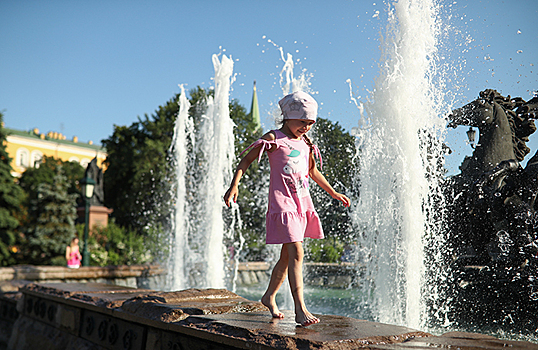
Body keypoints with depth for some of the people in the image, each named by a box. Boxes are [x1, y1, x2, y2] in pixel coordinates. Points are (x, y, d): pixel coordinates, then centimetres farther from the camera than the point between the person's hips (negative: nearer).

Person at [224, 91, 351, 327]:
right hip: (283, 203, -7)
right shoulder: (274, 139, -4)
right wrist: (234, 185, -16)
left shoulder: (306, 143, 15)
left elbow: (313, 172, 29)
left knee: (287, 256, 14)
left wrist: (333, 193, 35)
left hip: (302, 204, 7)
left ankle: (269, 297, 32)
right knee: (296, 254, -16)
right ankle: (300, 310, -14)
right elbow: (246, 160, -3)